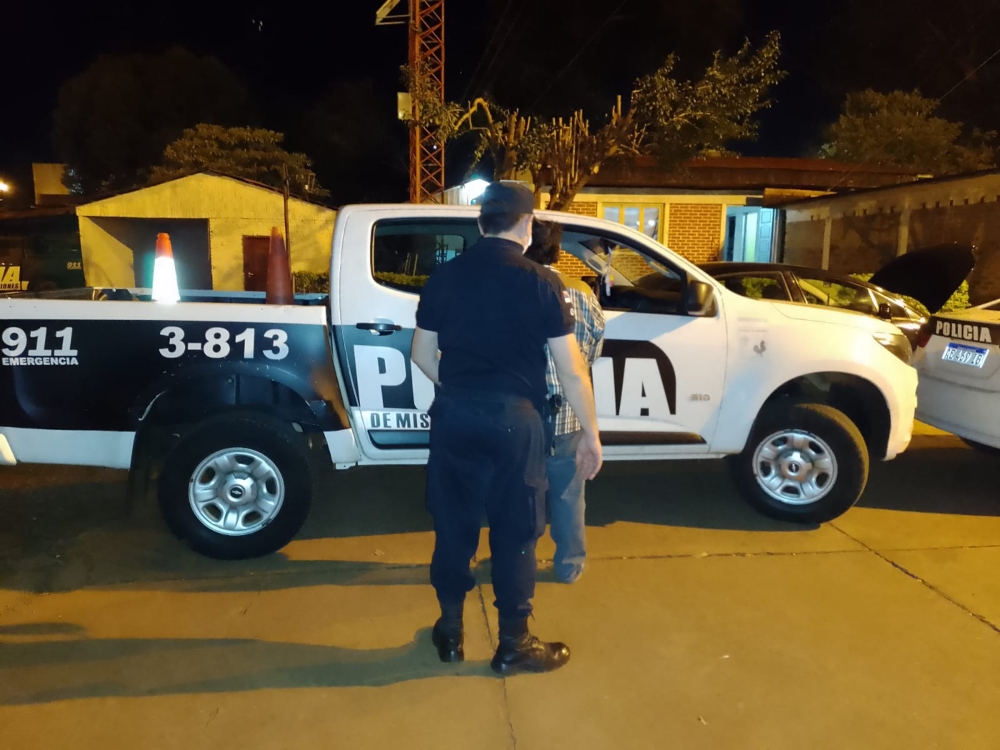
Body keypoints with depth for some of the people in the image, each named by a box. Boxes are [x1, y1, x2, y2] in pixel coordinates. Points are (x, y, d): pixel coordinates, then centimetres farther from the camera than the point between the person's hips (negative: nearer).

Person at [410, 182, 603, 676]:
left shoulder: (444, 276, 4)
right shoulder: (540, 281, -7)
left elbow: (422, 354, 8)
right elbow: (571, 370, -7)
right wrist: (591, 433, 1)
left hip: (454, 413, 4)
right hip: (512, 416, -3)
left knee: (453, 523, 15)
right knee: (515, 530, 9)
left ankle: (450, 631, 30)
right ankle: (513, 645, 22)